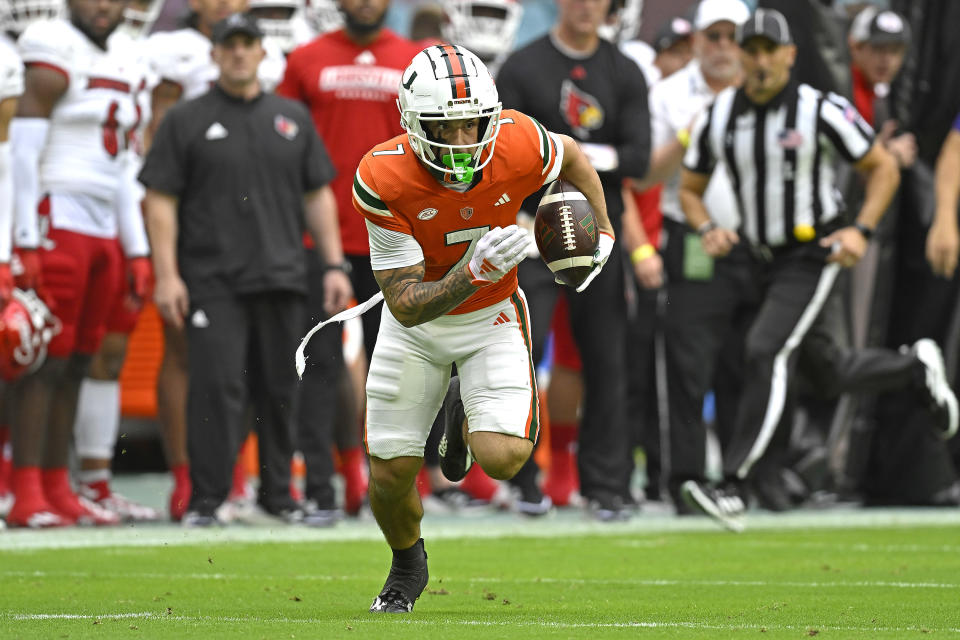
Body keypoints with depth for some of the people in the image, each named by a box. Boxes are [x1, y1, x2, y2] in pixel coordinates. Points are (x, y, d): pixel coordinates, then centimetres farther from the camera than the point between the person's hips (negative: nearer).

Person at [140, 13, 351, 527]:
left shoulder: (292, 118, 15)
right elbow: (161, 200, 0)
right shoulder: (186, 121, 4)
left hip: (282, 277, 4)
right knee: (217, 387, -12)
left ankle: (277, 493, 18)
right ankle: (206, 499, -9)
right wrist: (167, 275, -9)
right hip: (213, 284, -3)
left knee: (280, 390, 7)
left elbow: (317, 195, 17)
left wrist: (334, 265, 8)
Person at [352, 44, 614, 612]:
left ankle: (465, 413, 18)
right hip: (418, 321, 0)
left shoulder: (518, 145, -27)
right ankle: (407, 567, 39)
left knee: (502, 458, -20)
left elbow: (573, 159, 1)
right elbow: (406, 307, -29)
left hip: (492, 317, 0)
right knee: (392, 475, 3)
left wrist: (602, 232, 4)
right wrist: (476, 273, -43)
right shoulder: (384, 180, -31)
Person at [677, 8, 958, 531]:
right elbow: (690, 189, 11)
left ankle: (732, 487, -23)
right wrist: (708, 229, -10)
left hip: (813, 256, -5)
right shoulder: (716, 118, -1)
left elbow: (882, 167, -3)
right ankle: (917, 368, 43)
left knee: (766, 352, -22)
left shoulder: (820, 111, -13)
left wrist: (861, 229, -16)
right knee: (834, 374, 12)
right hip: (762, 258, 5)